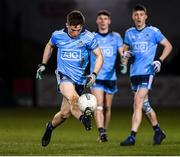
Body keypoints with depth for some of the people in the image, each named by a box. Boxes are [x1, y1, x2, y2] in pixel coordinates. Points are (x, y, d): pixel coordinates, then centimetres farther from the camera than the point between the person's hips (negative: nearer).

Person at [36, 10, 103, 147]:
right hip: (64, 75, -1)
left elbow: (99, 56, -4)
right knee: (72, 97, -34)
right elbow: (49, 46, 19)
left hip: (80, 78, 1)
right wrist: (43, 65, 20)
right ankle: (82, 117, -58)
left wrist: (94, 74, -18)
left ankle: (50, 127, 33)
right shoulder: (58, 36, -4)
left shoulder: (89, 37, -9)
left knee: (65, 113, 5)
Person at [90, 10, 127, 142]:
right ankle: (101, 133, -26)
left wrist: (124, 64, -20)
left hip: (111, 76, 2)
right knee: (99, 105, -16)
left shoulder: (115, 37, 6)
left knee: (107, 107, 8)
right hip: (96, 76, -2)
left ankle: (104, 132, 21)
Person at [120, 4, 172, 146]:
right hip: (134, 72, 6)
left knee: (138, 103, -15)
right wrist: (126, 53, 0)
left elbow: (168, 46, 4)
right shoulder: (129, 33, 11)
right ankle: (158, 131, 30)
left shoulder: (153, 31, -3)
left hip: (147, 72, -6)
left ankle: (132, 137, -18)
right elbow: (126, 49, 24)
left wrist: (160, 60, -9)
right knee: (144, 105, 13)